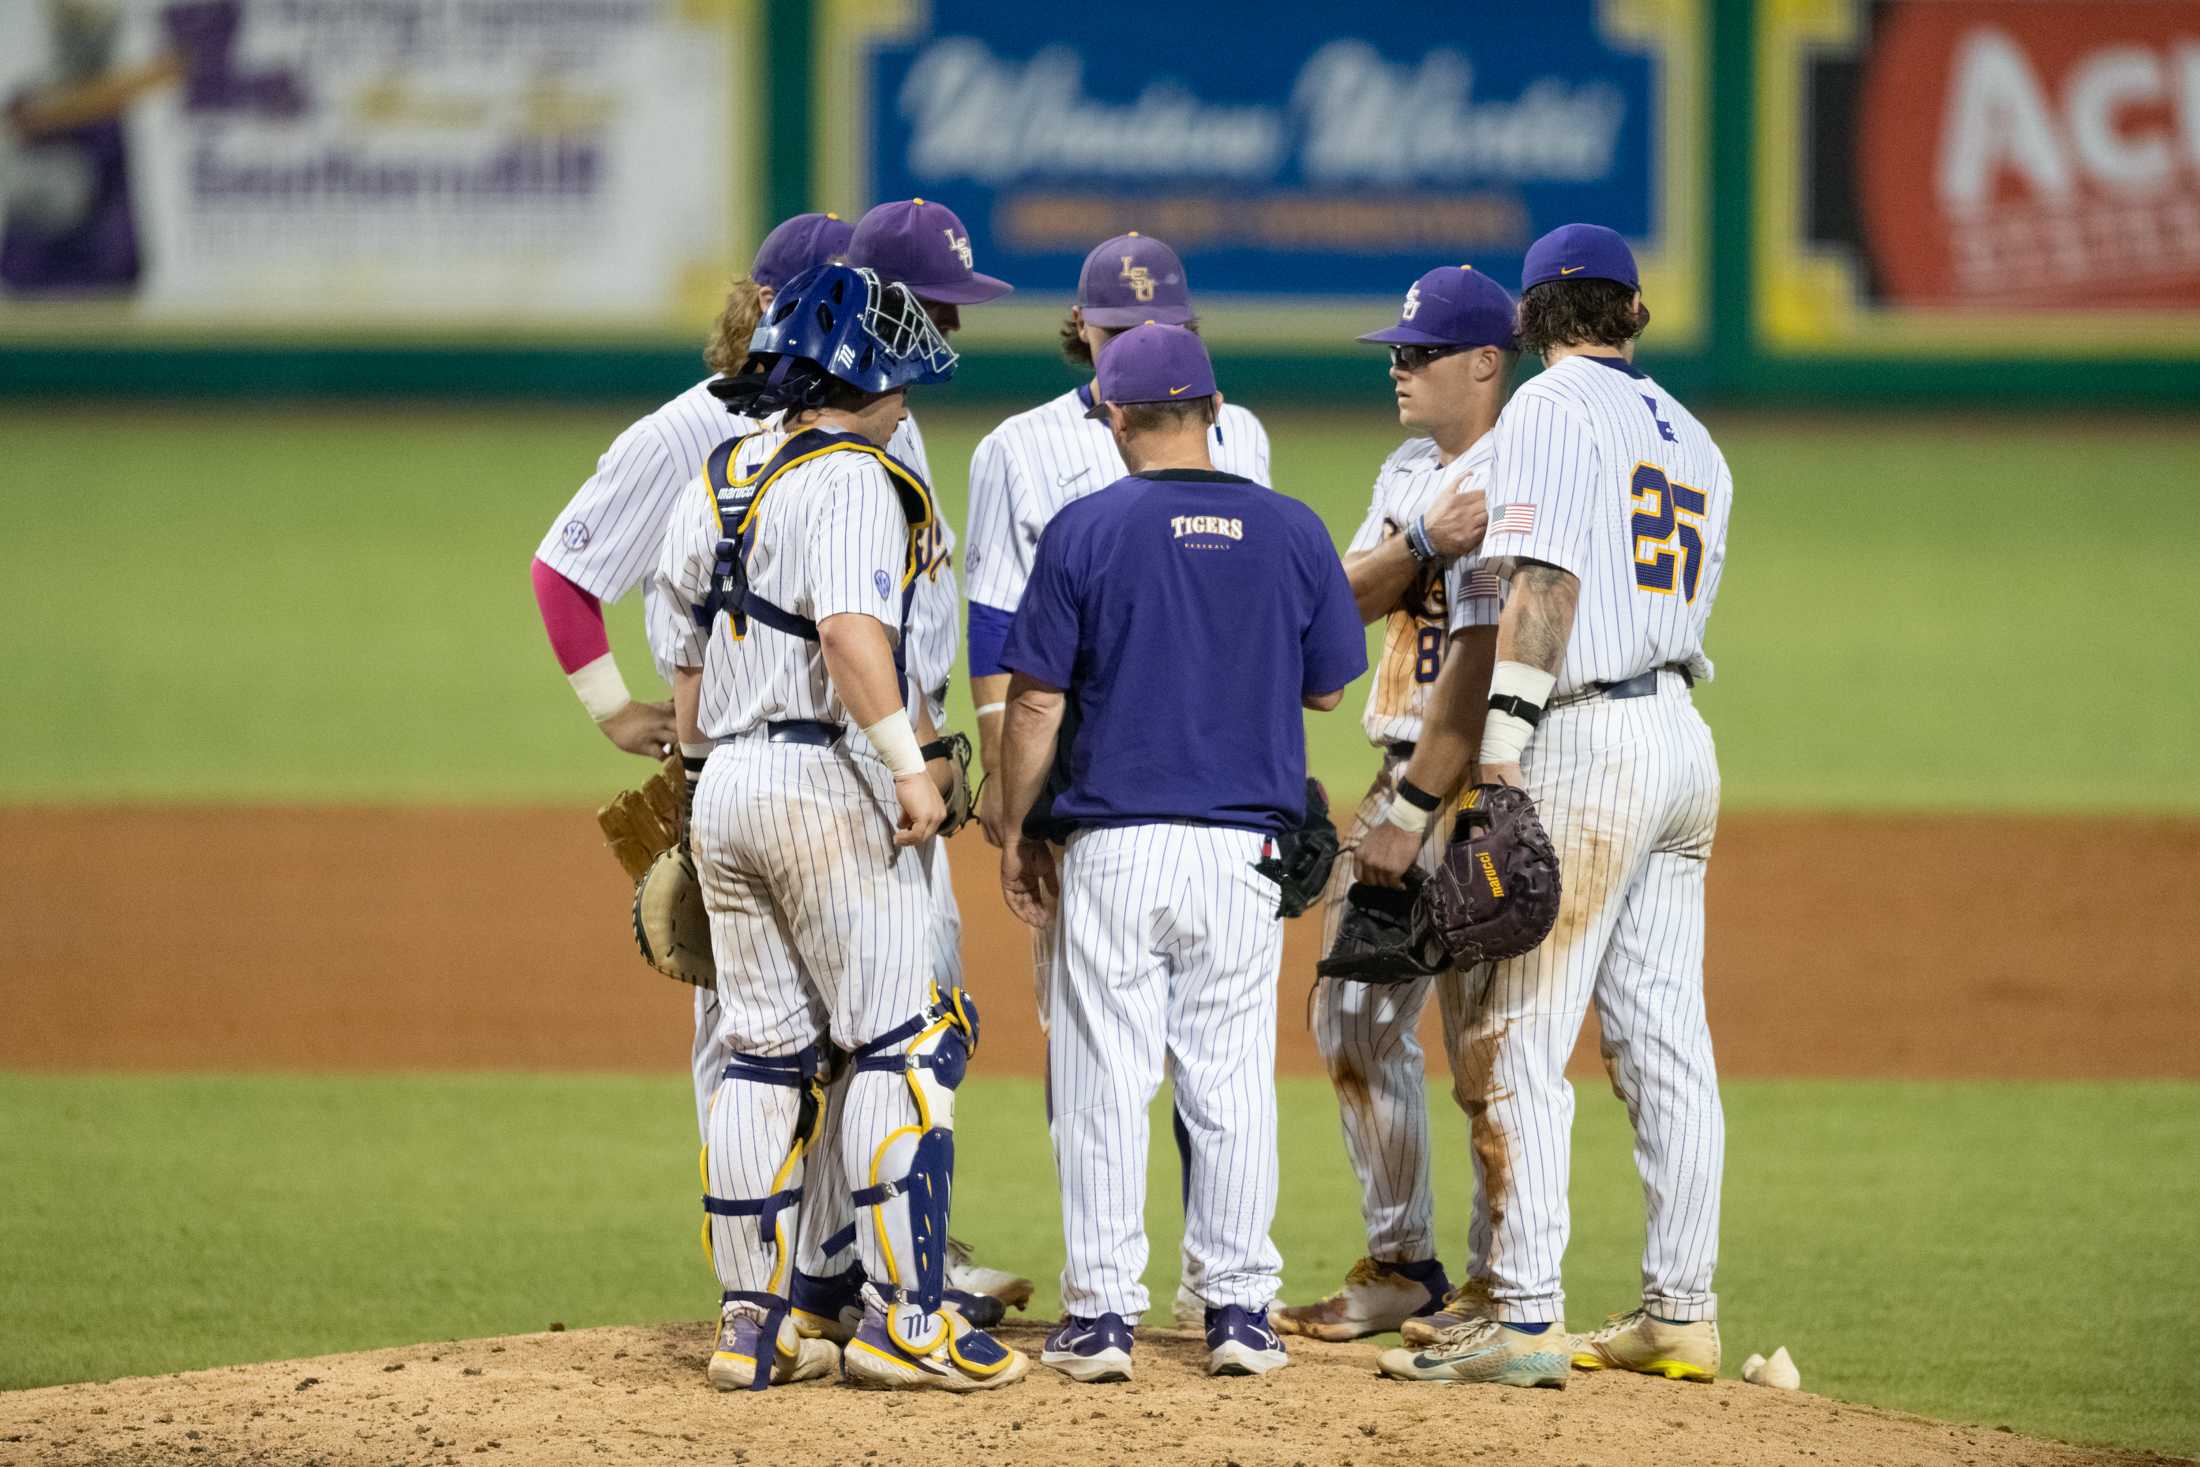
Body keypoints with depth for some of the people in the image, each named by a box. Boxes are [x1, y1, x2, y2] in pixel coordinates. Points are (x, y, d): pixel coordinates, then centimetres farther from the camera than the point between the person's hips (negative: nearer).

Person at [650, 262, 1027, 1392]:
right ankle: (902, 1320, -9)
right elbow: (851, 629, -25)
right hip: (823, 781, -8)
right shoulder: (849, 478, -10)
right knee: (906, 1043, -4)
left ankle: (751, 1327, 10)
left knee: (767, 1056, 11)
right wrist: (911, 767, -24)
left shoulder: (717, 483, 16)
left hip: (724, 790, 8)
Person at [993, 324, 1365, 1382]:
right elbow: (1327, 688, 10)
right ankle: (1238, 1307, 9)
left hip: (1115, 846, -2)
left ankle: (1102, 1311, 2)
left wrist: (1017, 835, 5)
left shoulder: (1086, 530, -6)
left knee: (1104, 1080, 3)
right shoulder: (1291, 530, 2)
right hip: (1246, 847, 2)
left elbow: (1035, 701, -5)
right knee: (1233, 1078, 8)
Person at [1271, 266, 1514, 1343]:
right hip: (1401, 775, 9)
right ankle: (1401, 1264, 20)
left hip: (1477, 782, -9)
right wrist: (1424, 540, -15)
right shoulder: (1408, 472, 16)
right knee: (1352, 1017, 11)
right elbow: (1350, 597, 4)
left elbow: (1482, 658, -18)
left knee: (1481, 1035, -8)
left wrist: (1414, 815, -21)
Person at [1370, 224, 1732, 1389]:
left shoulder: (1551, 408, -4)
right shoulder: (1689, 437, 20)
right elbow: (1683, 610, 17)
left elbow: (1545, 588, -16)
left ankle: (1523, 1315, -11)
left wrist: (1503, 743, -21)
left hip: (1589, 743, -8)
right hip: (1684, 740, 8)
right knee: (1665, 1046, 9)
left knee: (1516, 1041, -7)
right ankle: (1681, 1313, 10)